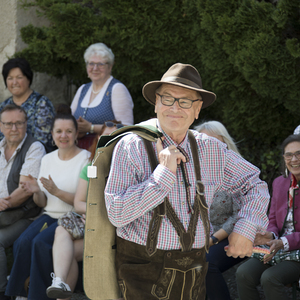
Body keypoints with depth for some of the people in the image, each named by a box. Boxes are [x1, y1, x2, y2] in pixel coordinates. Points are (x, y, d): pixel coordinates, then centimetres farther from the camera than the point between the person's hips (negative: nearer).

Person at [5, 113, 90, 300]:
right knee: (22, 243, -24)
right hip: (50, 216, 5)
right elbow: (43, 203, 15)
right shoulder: (48, 159, 13)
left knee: (40, 242, -30)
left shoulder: (86, 159, -5)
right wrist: (37, 192, -7)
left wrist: (57, 192, -21)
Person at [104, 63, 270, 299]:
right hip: (144, 273, -4)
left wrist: (246, 228, 0)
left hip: (193, 275, 4)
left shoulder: (212, 150, 5)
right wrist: (163, 174, -21)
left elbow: (254, 185, 16)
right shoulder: (131, 148, -7)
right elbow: (117, 213, -16)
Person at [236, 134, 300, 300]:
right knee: (243, 274, -21)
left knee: (269, 278, -31)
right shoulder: (279, 182, 13)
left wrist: (284, 243, -21)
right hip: (277, 249, 6)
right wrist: (270, 236, -9)